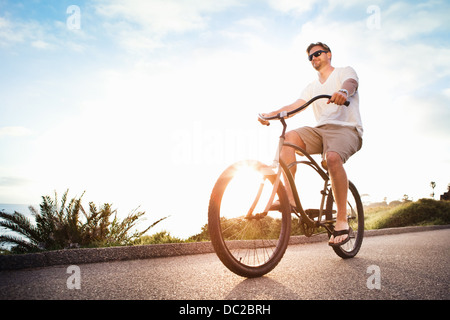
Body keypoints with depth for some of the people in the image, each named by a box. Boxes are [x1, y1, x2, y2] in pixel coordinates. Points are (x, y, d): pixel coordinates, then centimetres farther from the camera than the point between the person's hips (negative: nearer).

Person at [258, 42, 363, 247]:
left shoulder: (345, 71, 11)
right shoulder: (312, 88, 26)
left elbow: (351, 83, -14)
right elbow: (295, 106, 9)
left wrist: (343, 91, -40)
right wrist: (270, 114, -9)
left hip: (346, 129, -5)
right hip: (321, 130, 5)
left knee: (333, 157, -37)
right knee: (289, 137, -25)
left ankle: (342, 220, -27)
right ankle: (289, 197, -30)